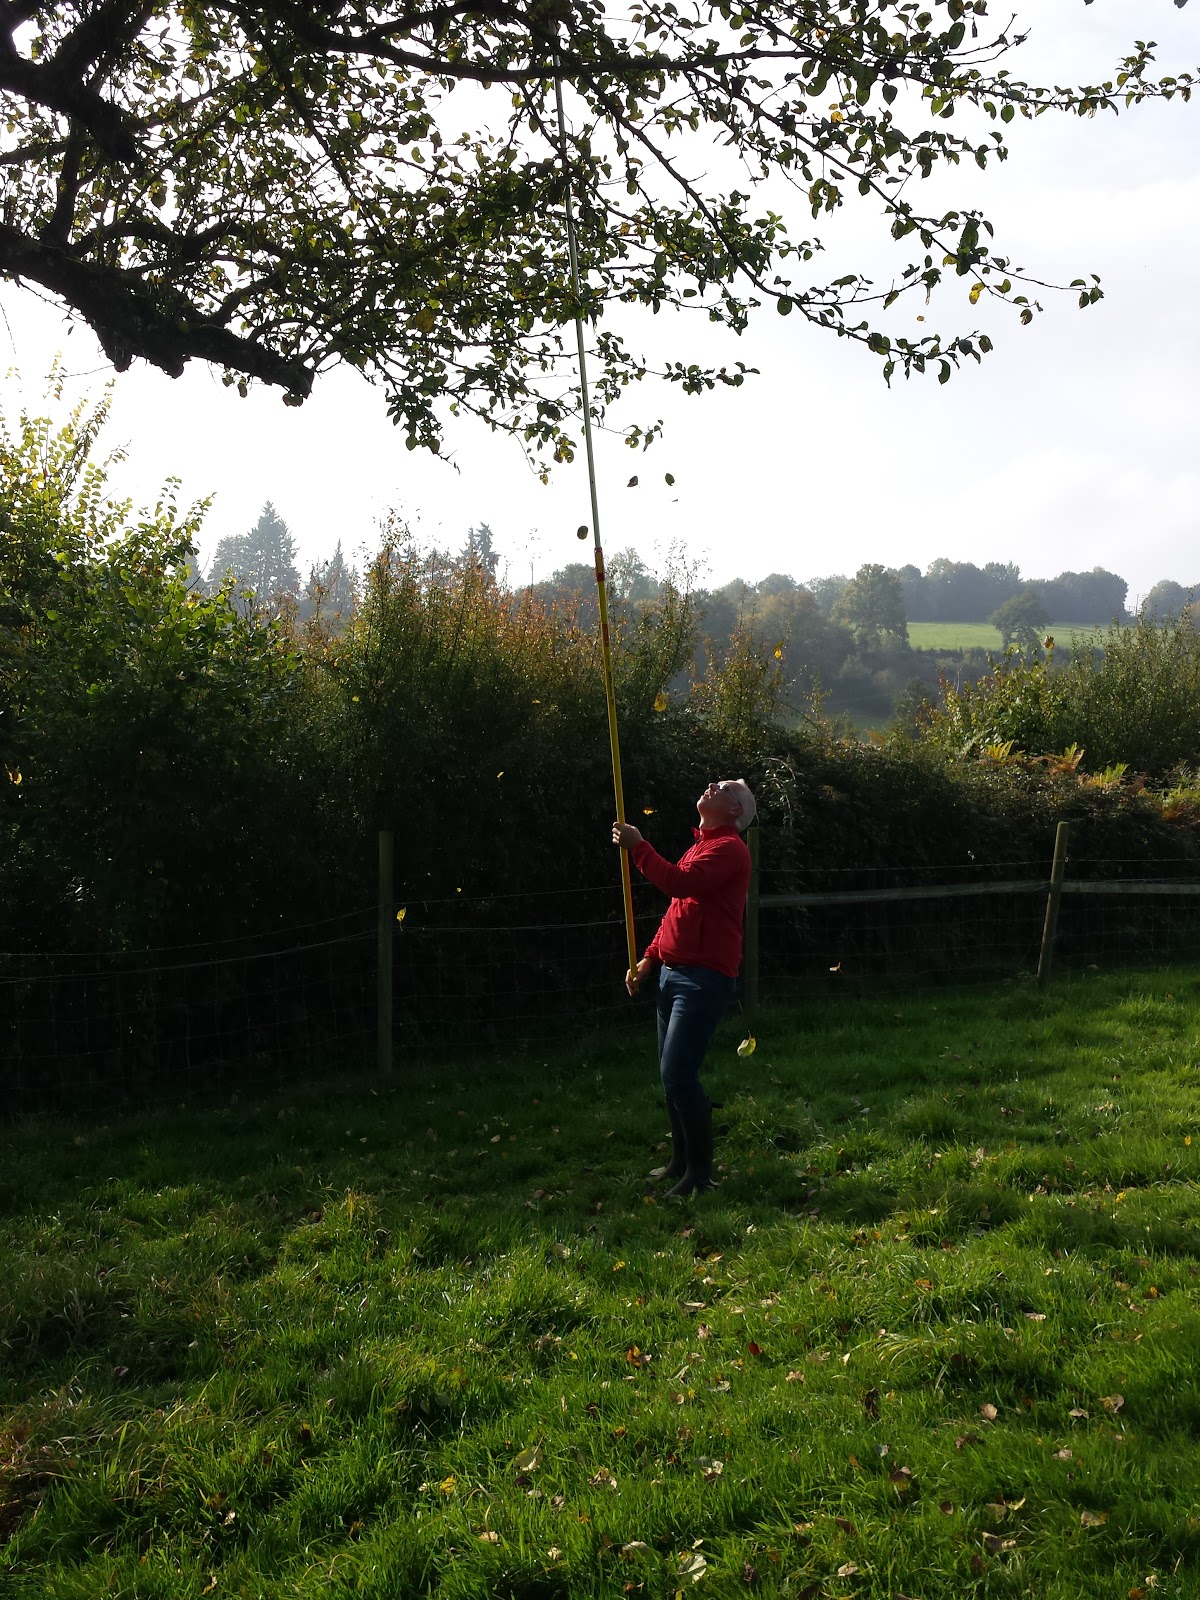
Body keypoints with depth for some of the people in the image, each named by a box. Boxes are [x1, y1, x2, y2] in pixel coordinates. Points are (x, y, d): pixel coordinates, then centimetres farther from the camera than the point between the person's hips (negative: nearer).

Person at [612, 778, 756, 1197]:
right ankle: (681, 1159, 25)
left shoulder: (729, 848, -10)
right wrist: (650, 958, 17)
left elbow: (680, 883, -25)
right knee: (672, 1073, 13)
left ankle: (700, 1171, -4)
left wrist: (637, 847, -17)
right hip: (673, 972, 10)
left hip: (704, 977, -10)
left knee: (678, 1073, -14)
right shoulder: (701, 846, 21)